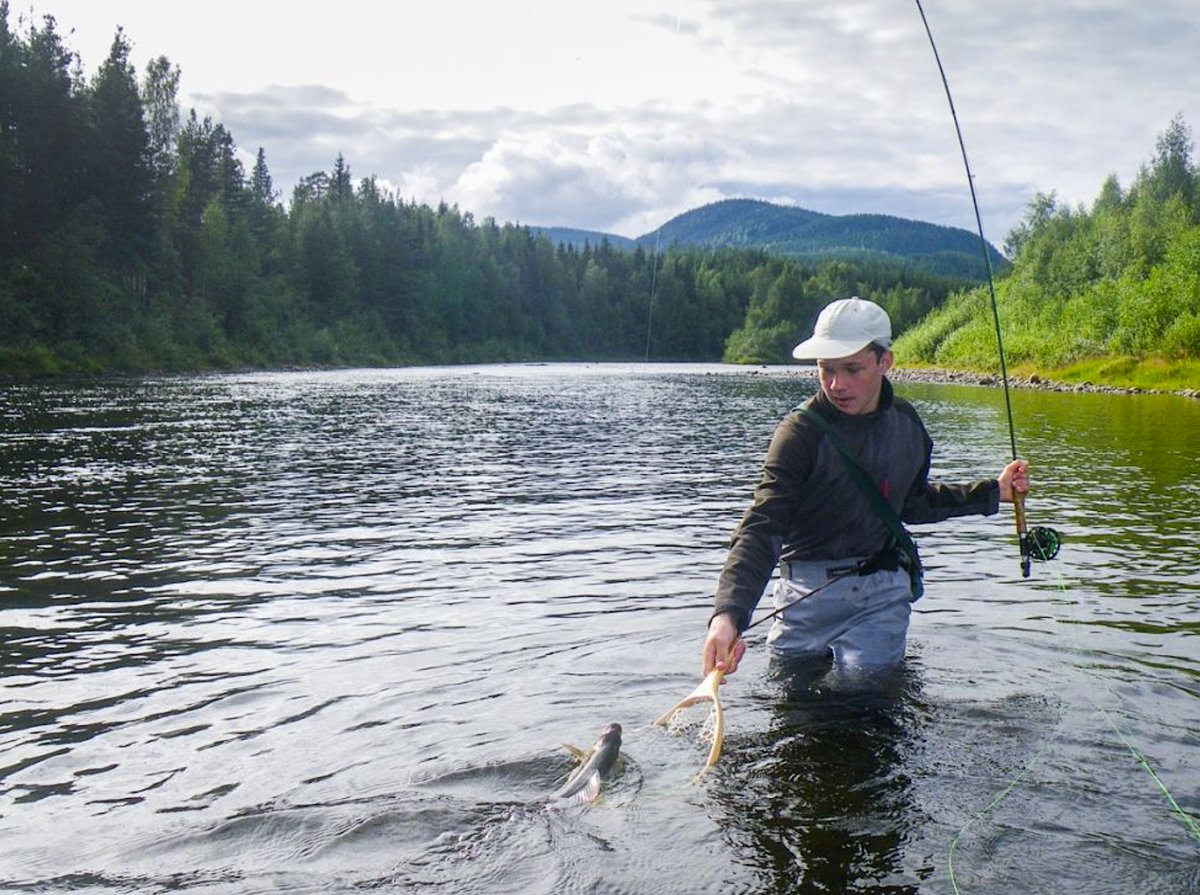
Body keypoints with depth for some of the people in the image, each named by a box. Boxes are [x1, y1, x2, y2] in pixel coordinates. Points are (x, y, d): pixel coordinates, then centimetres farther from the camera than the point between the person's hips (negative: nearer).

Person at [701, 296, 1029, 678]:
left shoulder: (907, 423, 0)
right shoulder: (800, 432, -17)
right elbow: (761, 528, -28)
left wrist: (993, 491, 18)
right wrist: (729, 614, -43)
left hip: (882, 593, 3)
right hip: (808, 592, -2)